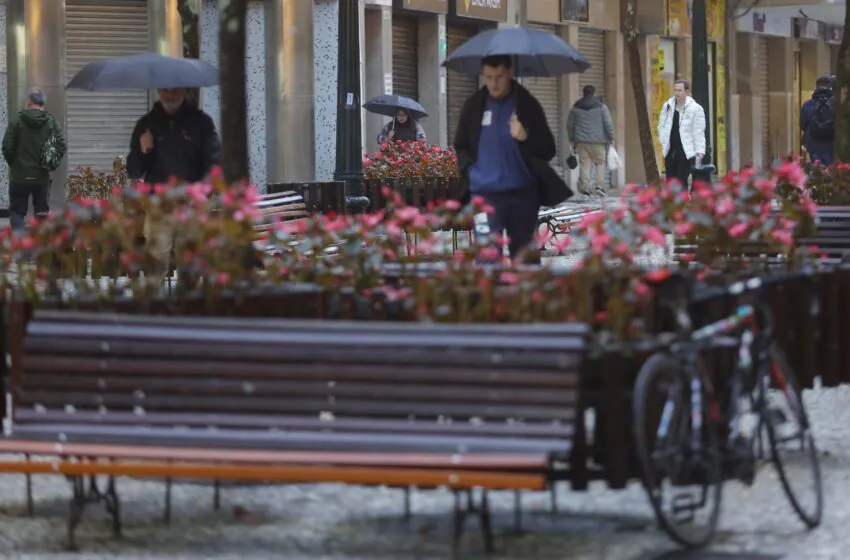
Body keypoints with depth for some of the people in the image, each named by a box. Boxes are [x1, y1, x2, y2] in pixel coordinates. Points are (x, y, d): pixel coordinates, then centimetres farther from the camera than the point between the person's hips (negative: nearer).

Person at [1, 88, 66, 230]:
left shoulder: (17, 121, -7)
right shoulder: (51, 123, -2)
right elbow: (62, 147, -7)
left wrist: (13, 164, 9)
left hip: (20, 176, -2)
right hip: (42, 176, 2)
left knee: (17, 211, 6)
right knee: (42, 212, 12)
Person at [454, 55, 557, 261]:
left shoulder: (527, 105, 1)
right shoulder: (474, 106, 6)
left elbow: (548, 150, 1)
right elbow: (460, 146, 20)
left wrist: (527, 139, -18)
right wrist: (469, 170, 2)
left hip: (523, 192, 0)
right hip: (485, 192, 0)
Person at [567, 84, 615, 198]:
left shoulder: (576, 108, 10)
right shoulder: (601, 106, 0)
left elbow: (569, 125, 15)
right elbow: (608, 123, -3)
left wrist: (573, 141, 23)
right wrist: (611, 138, 5)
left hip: (581, 141, 2)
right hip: (598, 141, -2)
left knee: (584, 165, 2)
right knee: (600, 163, 7)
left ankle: (585, 189, -3)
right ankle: (600, 186, -4)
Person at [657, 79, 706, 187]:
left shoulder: (695, 109, -6)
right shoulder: (667, 106, 9)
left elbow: (699, 132, -8)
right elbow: (661, 126, 19)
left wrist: (700, 151, -13)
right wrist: (664, 141, 5)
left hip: (686, 152, -5)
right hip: (670, 151, 5)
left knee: (681, 182, -8)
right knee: (670, 182, 7)